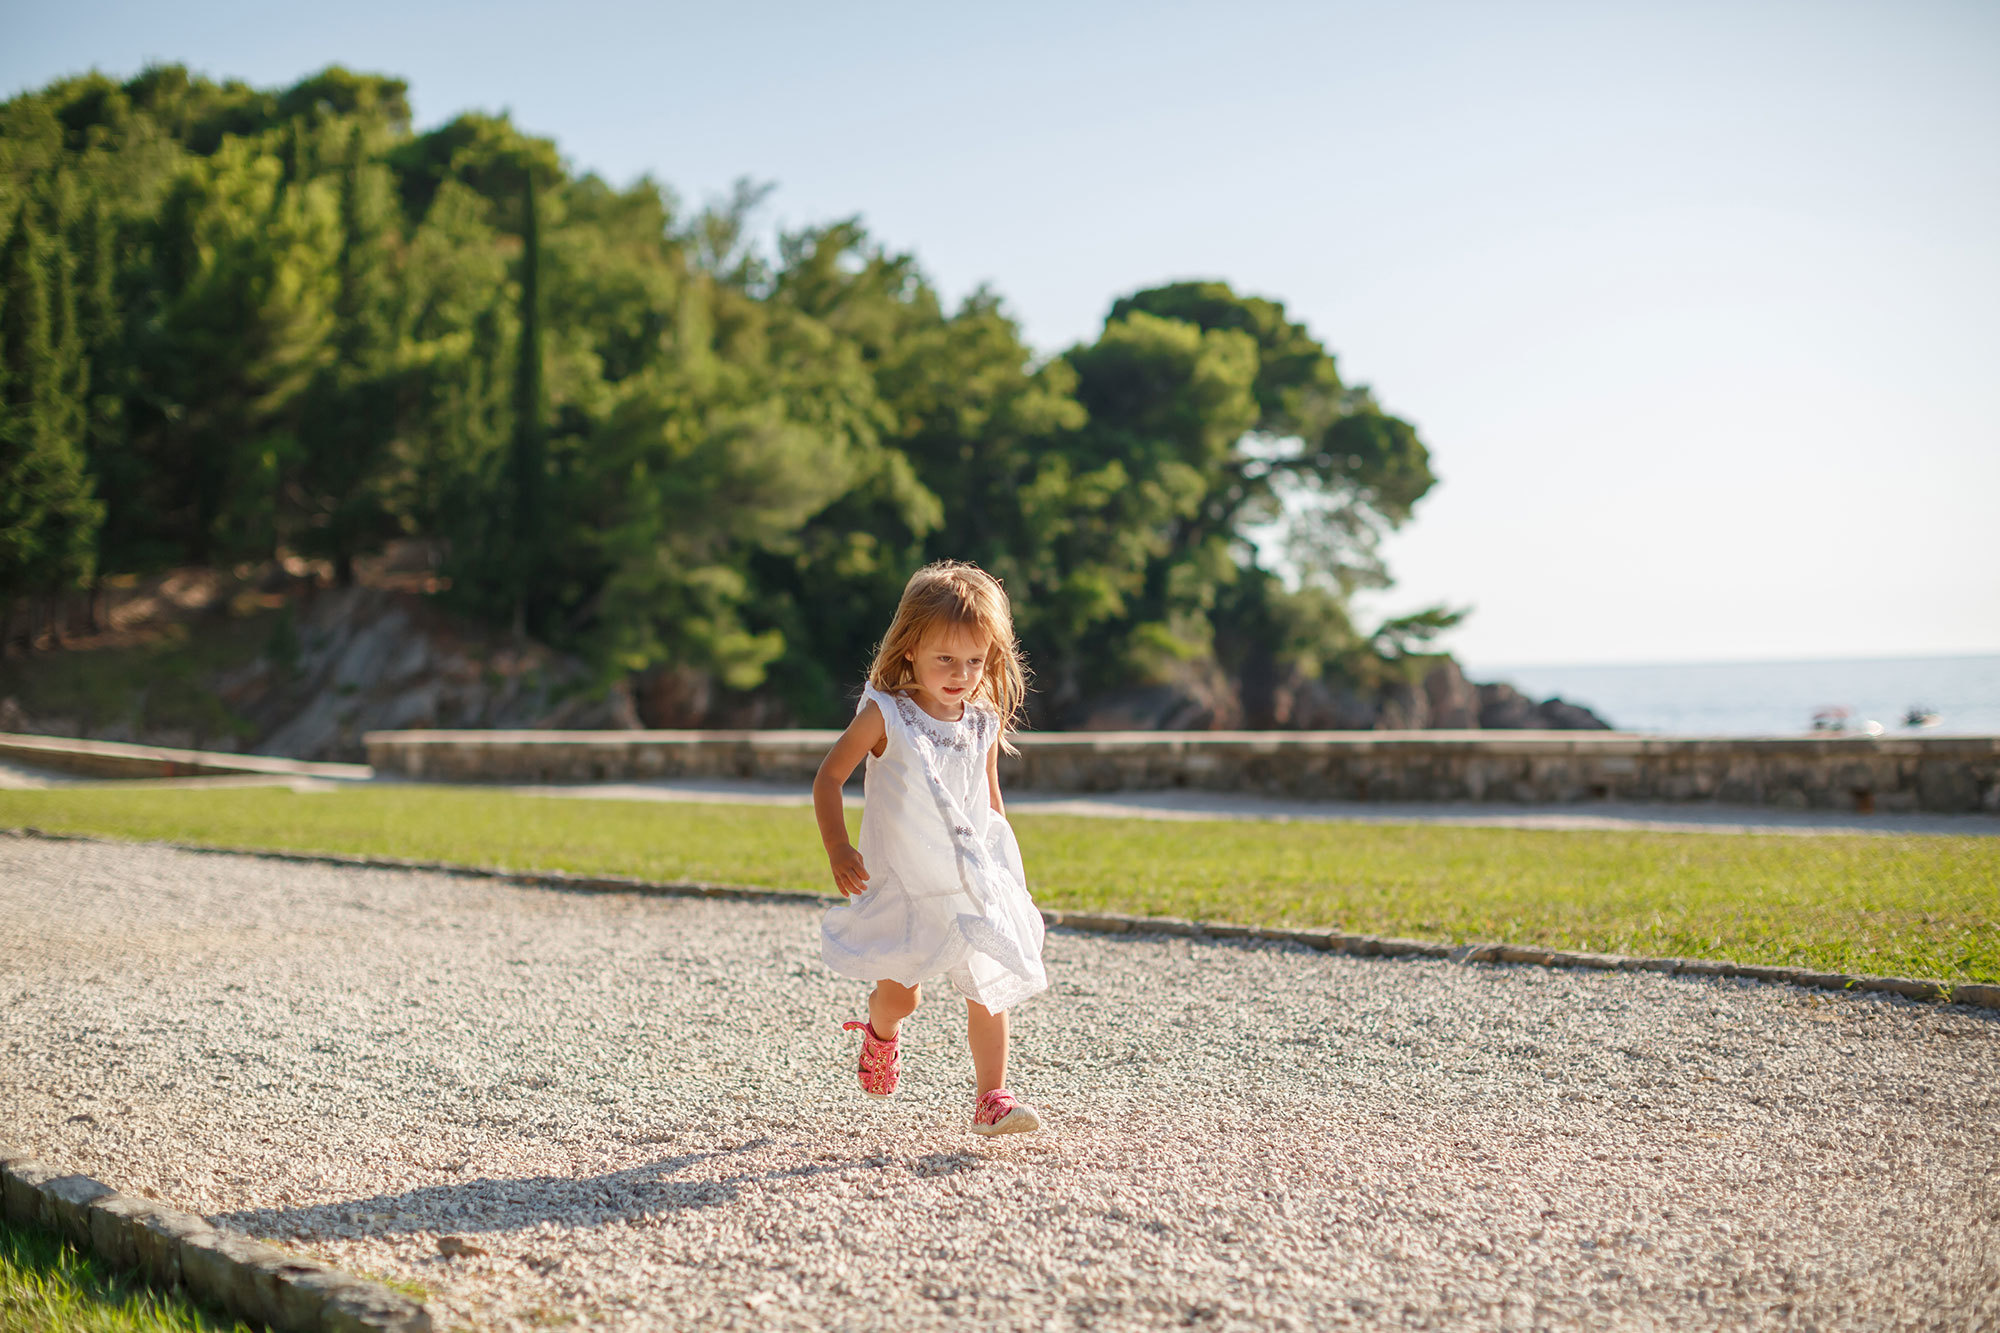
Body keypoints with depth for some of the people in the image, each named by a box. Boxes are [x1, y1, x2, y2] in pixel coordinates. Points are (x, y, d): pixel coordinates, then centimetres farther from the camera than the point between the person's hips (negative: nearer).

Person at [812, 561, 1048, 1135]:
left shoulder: (986, 724, 1)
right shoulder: (884, 715, -12)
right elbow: (829, 776, -6)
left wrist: (1010, 865, 14)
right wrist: (837, 849, -15)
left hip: (974, 880, 3)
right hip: (902, 884, -3)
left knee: (990, 989, -3)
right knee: (898, 995, 4)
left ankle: (991, 1098, 6)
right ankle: (882, 1035, 39)